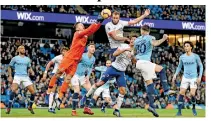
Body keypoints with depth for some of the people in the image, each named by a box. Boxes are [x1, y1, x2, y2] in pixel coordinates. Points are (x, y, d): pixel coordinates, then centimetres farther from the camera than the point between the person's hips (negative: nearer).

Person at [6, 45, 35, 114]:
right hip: (17, 77, -4)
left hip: (26, 77, 4)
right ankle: (9, 107, -17)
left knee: (33, 92, -6)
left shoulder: (27, 59, 16)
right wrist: (10, 76, 2)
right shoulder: (15, 58, 6)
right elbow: (9, 67, 13)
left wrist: (32, 72, 2)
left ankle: (30, 107, 16)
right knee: (13, 90, -26)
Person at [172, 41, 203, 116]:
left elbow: (201, 66, 2)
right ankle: (179, 111, -2)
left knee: (192, 94, -12)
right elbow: (179, 67, 15)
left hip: (194, 78, -2)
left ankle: (194, 108, 14)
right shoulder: (182, 57, 1)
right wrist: (175, 75, 3)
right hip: (185, 78, 2)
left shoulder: (196, 56, -7)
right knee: (181, 93, -7)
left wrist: (200, 77, -7)